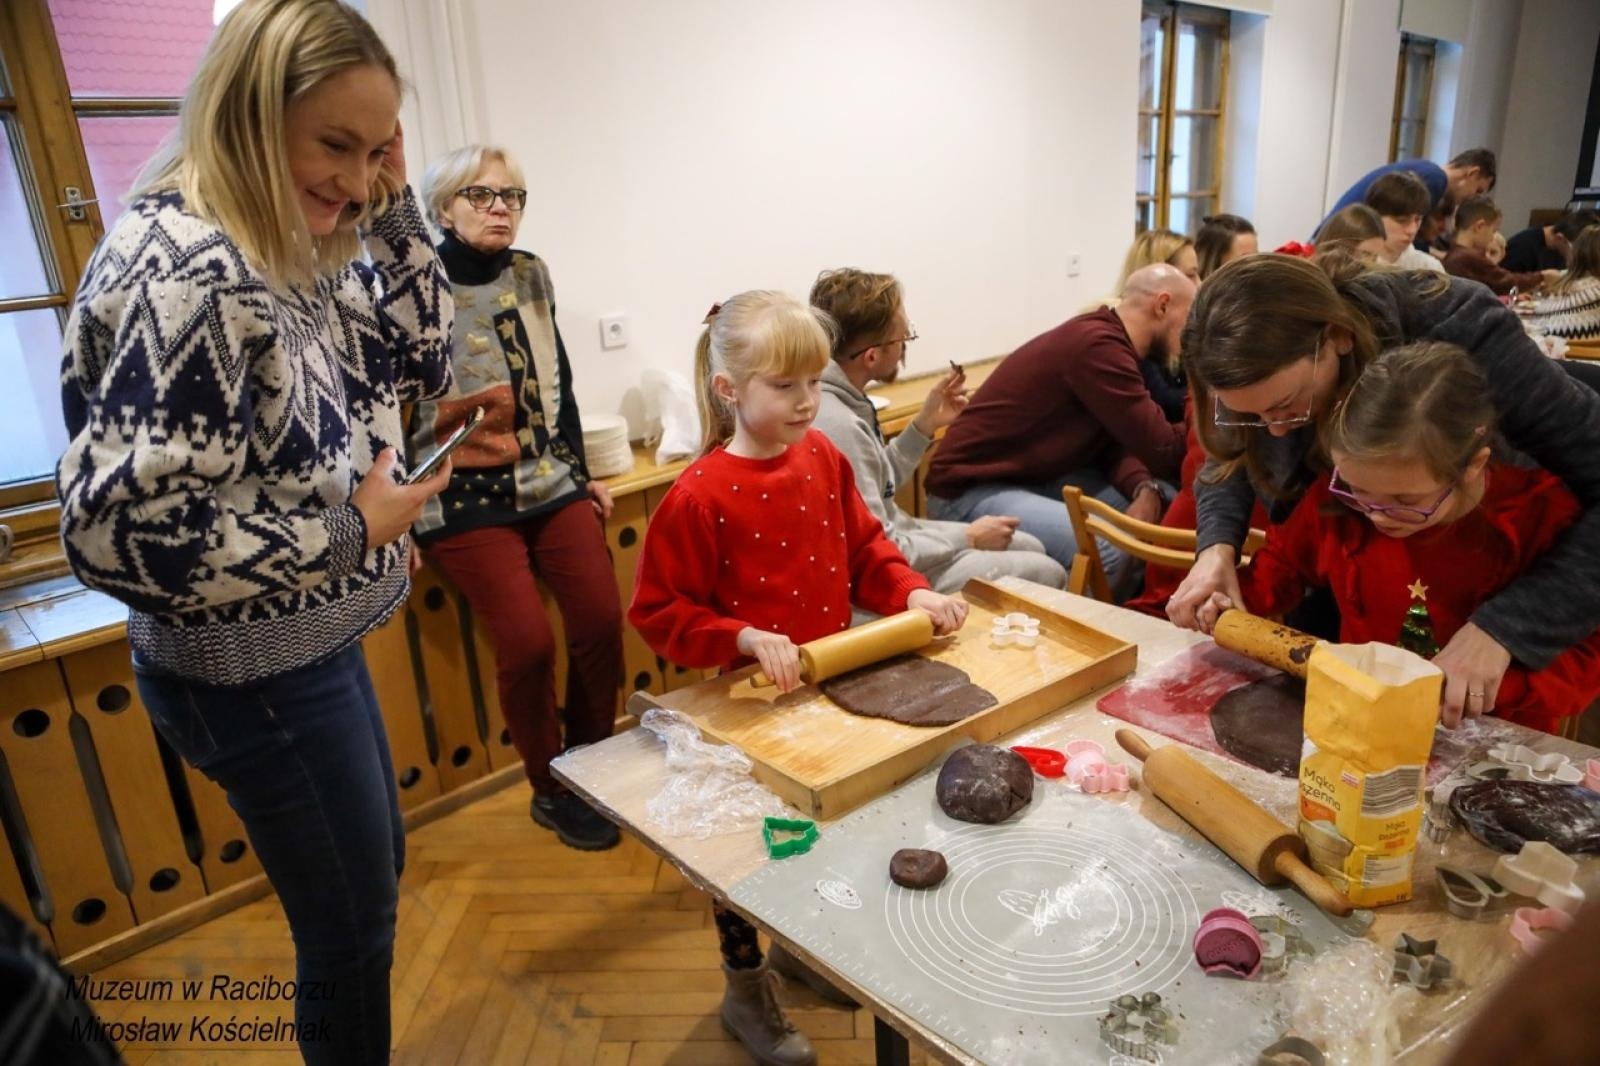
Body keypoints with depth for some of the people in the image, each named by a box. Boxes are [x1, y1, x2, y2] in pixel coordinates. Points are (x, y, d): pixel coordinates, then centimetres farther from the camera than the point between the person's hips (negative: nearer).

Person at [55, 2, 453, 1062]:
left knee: (375, 872, 27)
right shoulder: (185, 272, -26)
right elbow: (118, 527, -30)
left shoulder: (283, 258, 2)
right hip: (255, 677, -10)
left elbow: (423, 360, 8)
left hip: (310, 646, 10)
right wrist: (351, 534, -22)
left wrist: (394, 202, -3)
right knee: (354, 930, 10)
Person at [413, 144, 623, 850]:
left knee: (601, 620, -7)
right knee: (528, 642, -13)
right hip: (463, 496, -5)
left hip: (550, 482, 5)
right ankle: (551, 792, 12)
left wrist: (580, 471, 17)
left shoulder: (530, 274, 9)